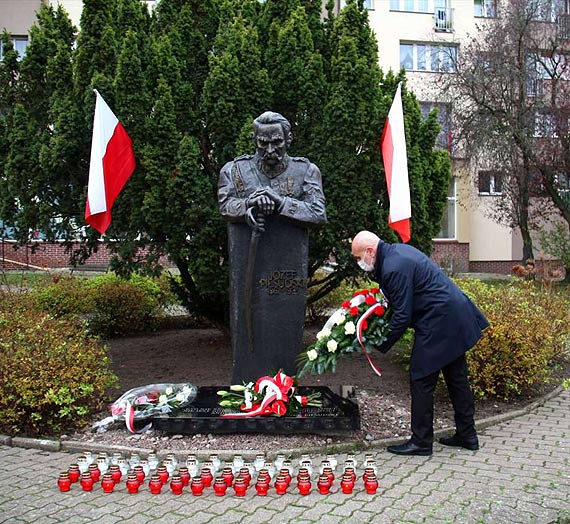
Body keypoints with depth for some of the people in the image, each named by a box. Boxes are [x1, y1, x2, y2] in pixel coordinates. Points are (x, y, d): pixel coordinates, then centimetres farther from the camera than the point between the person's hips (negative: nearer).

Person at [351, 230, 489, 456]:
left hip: (438, 323, -11)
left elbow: (402, 316, -19)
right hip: (456, 318, 11)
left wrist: (380, 346, -10)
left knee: (421, 380, 0)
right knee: (456, 377, 17)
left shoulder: (394, 268, -21)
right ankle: (467, 435, 29)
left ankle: (421, 442, 10)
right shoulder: (398, 251, 11)